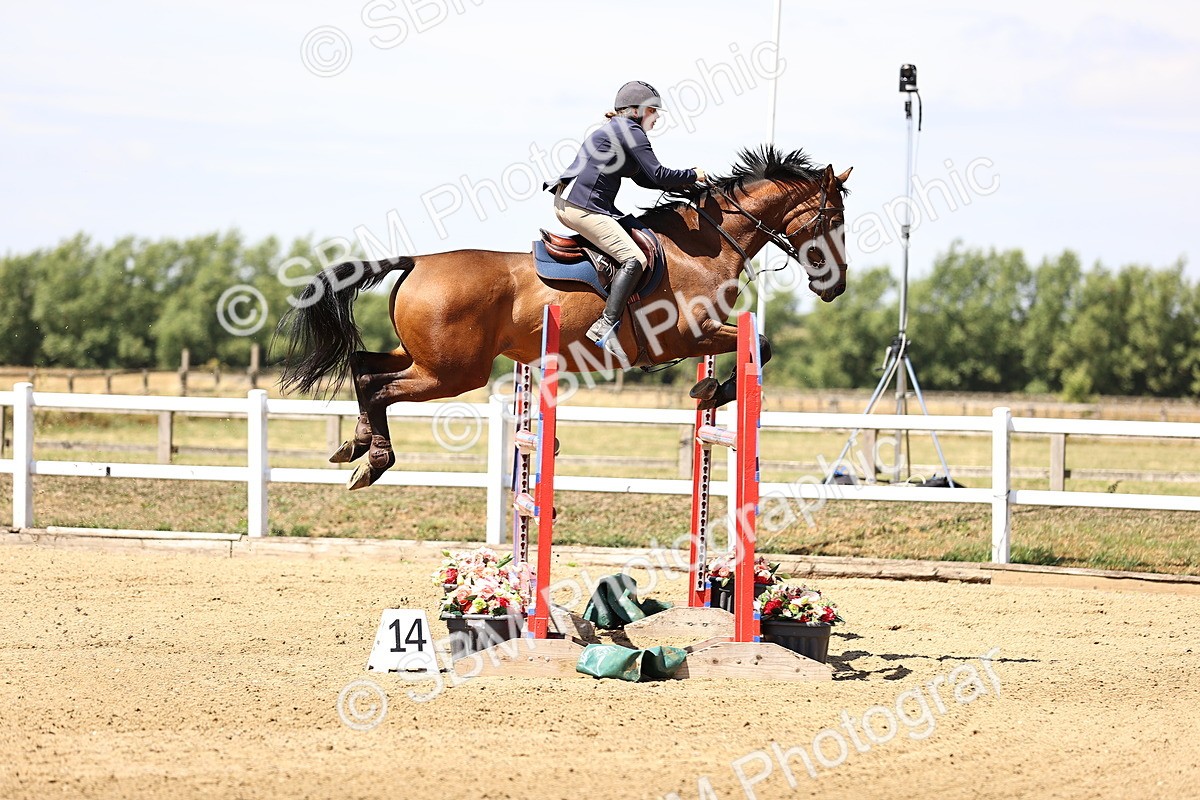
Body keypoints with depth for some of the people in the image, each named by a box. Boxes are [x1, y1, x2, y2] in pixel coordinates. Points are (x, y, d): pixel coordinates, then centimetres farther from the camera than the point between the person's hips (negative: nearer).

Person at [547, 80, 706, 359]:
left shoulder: (615, 129, 26)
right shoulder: (631, 132, -5)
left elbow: (644, 179, 28)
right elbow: (657, 175, -9)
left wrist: (684, 180, 20)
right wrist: (692, 176, 6)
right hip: (583, 207, -11)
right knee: (634, 259, -18)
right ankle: (606, 326, -28)